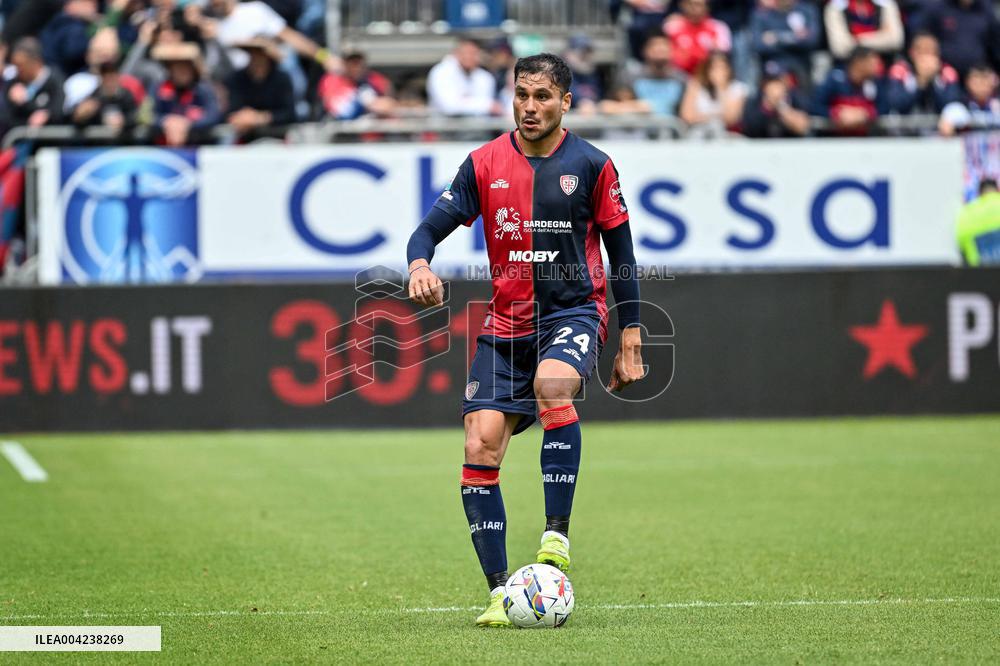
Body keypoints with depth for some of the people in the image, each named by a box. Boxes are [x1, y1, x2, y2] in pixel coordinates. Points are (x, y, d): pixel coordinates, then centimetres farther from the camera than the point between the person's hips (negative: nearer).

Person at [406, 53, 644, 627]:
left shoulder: (592, 166, -1)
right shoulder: (485, 165, 4)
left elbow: (621, 253, 6)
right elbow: (430, 229, 3)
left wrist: (631, 341, 4)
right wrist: (420, 264, -22)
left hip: (574, 311, -3)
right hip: (507, 320, 3)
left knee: (552, 385, -36)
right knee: (480, 449, -9)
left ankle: (557, 535, -27)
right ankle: (500, 592, -1)